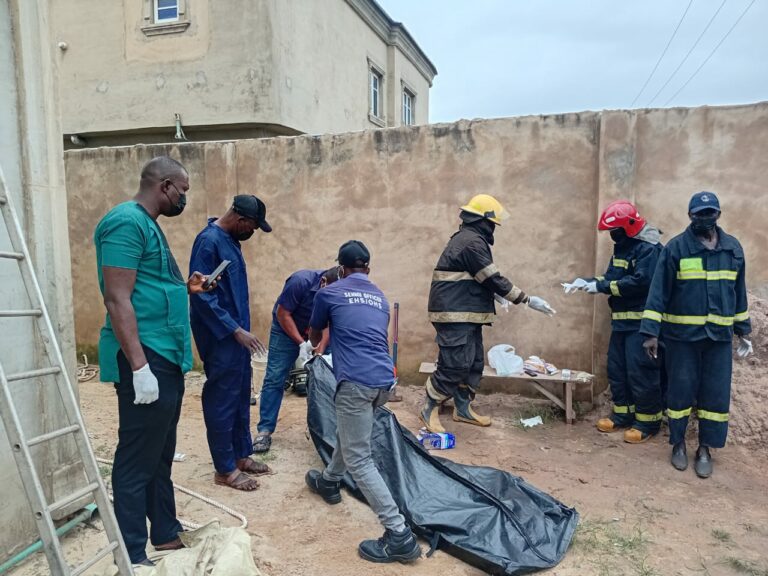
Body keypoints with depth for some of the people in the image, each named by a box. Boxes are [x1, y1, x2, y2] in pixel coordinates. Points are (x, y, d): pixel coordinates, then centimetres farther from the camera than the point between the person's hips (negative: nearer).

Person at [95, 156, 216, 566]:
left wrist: (186, 288, 14)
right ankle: (132, 556, 14)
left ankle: (166, 534, 32)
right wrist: (139, 366, -25)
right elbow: (117, 299, -22)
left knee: (160, 455, 18)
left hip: (165, 358, 10)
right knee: (137, 459, 0)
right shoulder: (127, 221, -14)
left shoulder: (147, 224, 17)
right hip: (146, 359, -10)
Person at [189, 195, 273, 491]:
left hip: (236, 334, 10)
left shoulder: (230, 240, 11)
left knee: (241, 398, 17)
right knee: (222, 401, 1)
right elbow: (201, 294, -23)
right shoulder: (209, 240, -18)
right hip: (220, 338, -10)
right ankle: (225, 469, 14)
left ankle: (242, 455, 30)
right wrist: (236, 330, -22)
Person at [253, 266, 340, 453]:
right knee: (274, 379, -7)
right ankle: (265, 430, -2)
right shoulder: (301, 281, -30)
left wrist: (320, 351, -25)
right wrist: (302, 343, -25)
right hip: (287, 331, -3)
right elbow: (282, 314, -23)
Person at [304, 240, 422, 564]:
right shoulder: (381, 299, 21)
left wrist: (318, 344, 49)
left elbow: (314, 336, 24)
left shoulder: (329, 294, 7)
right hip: (384, 380, 7)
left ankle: (400, 535, -4)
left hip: (356, 382, -7)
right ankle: (330, 482, 51)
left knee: (359, 460, -1)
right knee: (349, 430, 31)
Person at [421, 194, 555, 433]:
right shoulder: (472, 241, -17)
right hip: (455, 315, -11)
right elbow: (494, 279, -18)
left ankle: (463, 409, 24)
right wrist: (528, 300, -13)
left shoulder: (468, 238, 17)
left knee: (474, 363, 14)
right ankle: (429, 410, 6)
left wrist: (496, 295, 15)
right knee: (455, 365, -8)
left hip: (465, 315, 11)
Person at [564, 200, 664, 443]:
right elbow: (612, 278, 16)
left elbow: (640, 283, -25)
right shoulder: (622, 246, 15)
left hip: (641, 323, -9)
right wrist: (587, 281, -1)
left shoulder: (649, 248, -15)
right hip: (621, 321, 9)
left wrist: (601, 286, -22)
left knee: (641, 373, -3)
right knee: (616, 370, 13)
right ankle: (623, 414, 26)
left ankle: (648, 422, 9)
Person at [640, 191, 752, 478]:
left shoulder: (733, 248, 8)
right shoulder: (676, 247, -5)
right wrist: (651, 332, -12)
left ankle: (705, 448, 21)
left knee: (716, 394, 6)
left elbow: (739, 292, 15)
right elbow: (659, 291, -7)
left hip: (719, 336, 3)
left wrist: (743, 331, 16)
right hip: (682, 335, -3)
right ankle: (679, 444, 24)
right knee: (681, 391, 6)